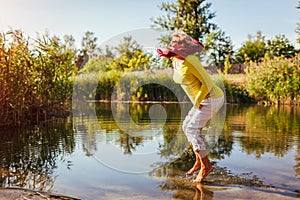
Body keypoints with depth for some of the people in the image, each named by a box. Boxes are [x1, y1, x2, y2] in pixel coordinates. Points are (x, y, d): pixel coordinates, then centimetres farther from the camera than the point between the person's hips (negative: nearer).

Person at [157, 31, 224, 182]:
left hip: (211, 99, -9)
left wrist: (197, 101, -14)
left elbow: (207, 83, -23)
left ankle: (206, 165, 2)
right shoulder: (176, 61, 5)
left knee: (191, 129, -7)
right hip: (204, 100, 9)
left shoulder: (189, 60, -23)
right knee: (187, 126, 11)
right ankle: (199, 161, 22)